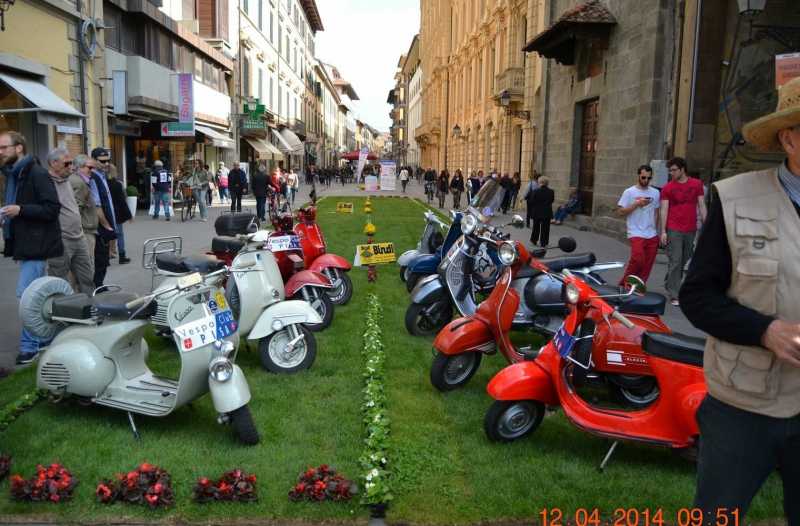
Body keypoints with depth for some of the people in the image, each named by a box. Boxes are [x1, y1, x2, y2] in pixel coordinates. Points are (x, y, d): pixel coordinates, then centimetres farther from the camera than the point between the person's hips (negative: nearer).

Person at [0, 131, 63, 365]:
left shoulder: (37, 174, -13)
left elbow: (52, 208, -19)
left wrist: (20, 210, -24)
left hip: (36, 244, -9)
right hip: (23, 243, 9)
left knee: (26, 293, -10)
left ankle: (30, 346, 0)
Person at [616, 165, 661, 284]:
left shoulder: (655, 193, 12)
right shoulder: (629, 192, -1)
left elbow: (656, 213, 19)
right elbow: (620, 212, -6)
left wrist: (656, 230, 13)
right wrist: (636, 204, -14)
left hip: (652, 236, 5)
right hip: (636, 234, -5)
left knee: (647, 265, 3)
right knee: (638, 259, -20)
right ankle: (624, 285, -4)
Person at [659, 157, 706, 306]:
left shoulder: (697, 184, 6)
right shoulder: (667, 188, 0)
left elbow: (701, 206, 8)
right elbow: (664, 210, -2)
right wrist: (663, 231, -9)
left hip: (691, 230, 3)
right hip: (674, 230, -3)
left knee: (684, 260, 12)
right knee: (675, 262, -5)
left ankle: (669, 284, 30)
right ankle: (674, 295, -2)